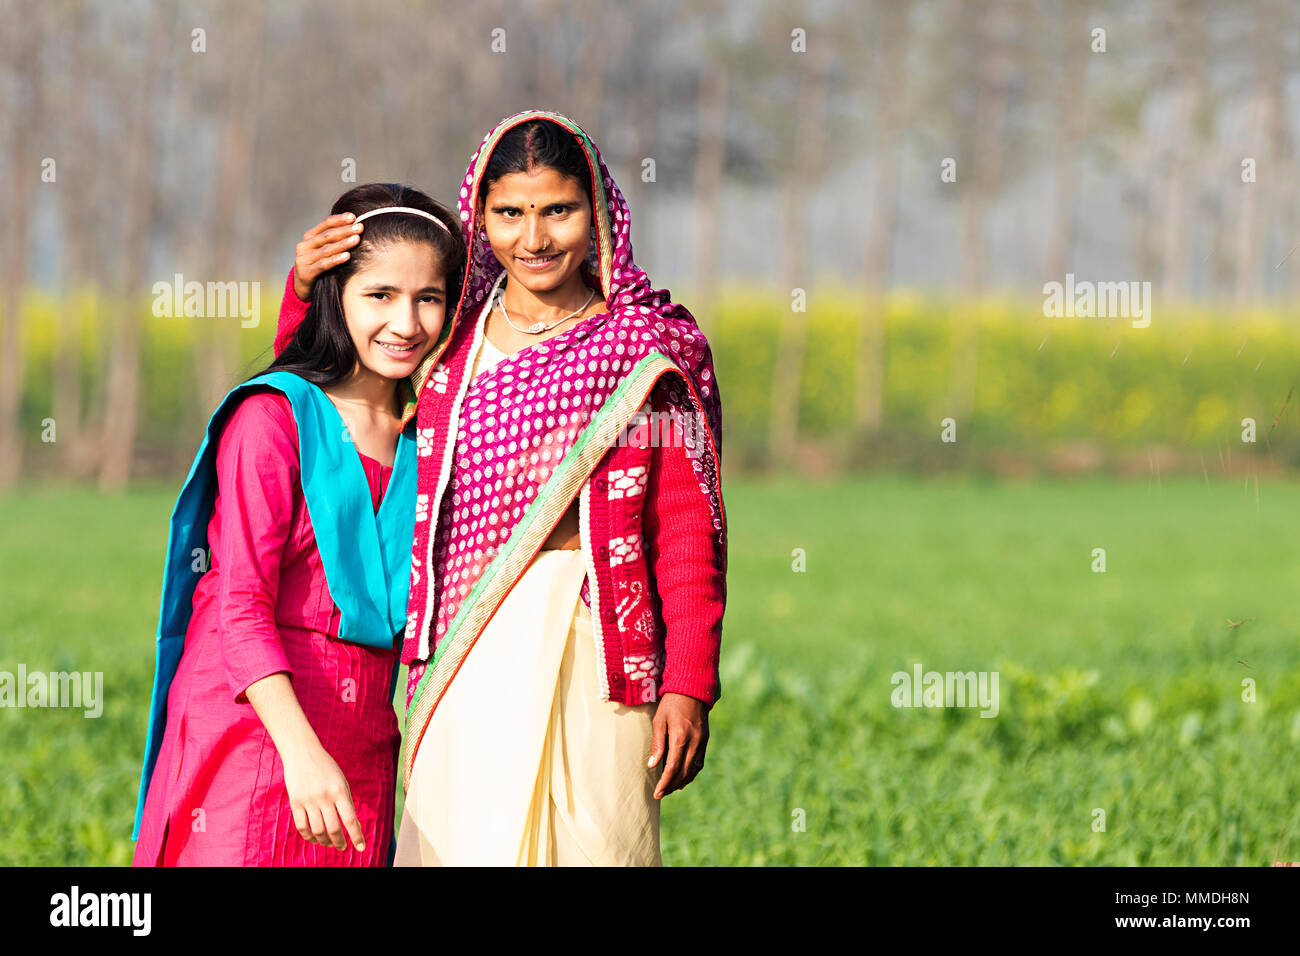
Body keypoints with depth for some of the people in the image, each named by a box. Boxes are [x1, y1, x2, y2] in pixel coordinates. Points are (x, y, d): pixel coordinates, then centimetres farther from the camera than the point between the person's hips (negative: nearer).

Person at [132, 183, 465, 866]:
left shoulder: (423, 433, 12)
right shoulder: (273, 417, -7)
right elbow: (240, 603, -14)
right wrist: (301, 751, -25)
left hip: (365, 747, 6)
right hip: (253, 733, -6)